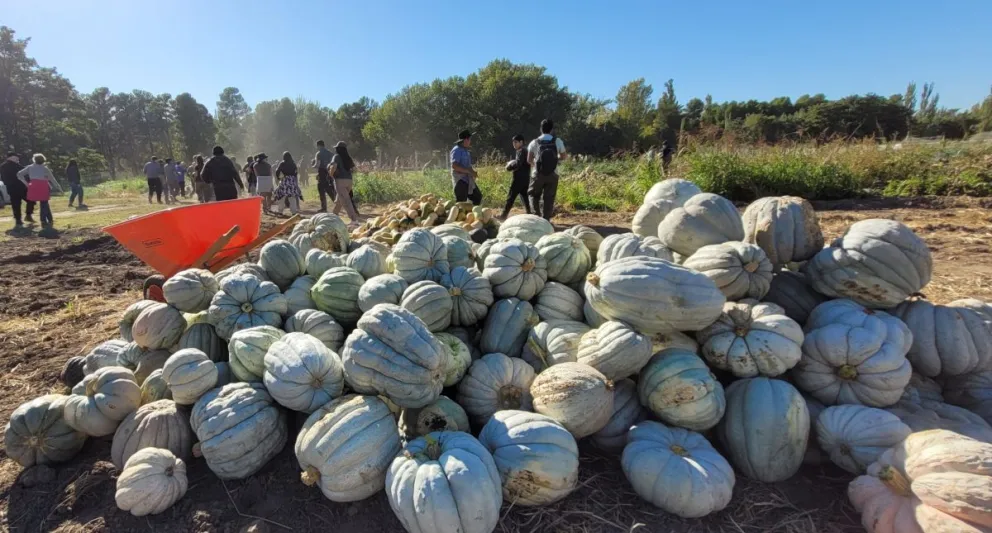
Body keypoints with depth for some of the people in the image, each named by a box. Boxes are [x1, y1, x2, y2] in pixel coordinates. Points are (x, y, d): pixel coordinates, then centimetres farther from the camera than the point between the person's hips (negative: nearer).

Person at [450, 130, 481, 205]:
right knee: (461, 202, -6)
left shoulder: (465, 150, 15)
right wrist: (469, 171, -24)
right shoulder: (457, 150, -13)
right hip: (460, 180, -9)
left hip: (468, 180, 9)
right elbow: (454, 166, -25)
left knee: (478, 196, 11)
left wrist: (473, 172, 4)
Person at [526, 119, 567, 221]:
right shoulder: (558, 141, -2)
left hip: (537, 174, 0)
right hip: (552, 175, 1)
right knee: (549, 198, 8)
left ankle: (537, 215, 2)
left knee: (534, 195, 17)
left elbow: (529, 160, -1)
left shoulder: (534, 143, -4)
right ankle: (546, 220, 6)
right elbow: (563, 157, 8)